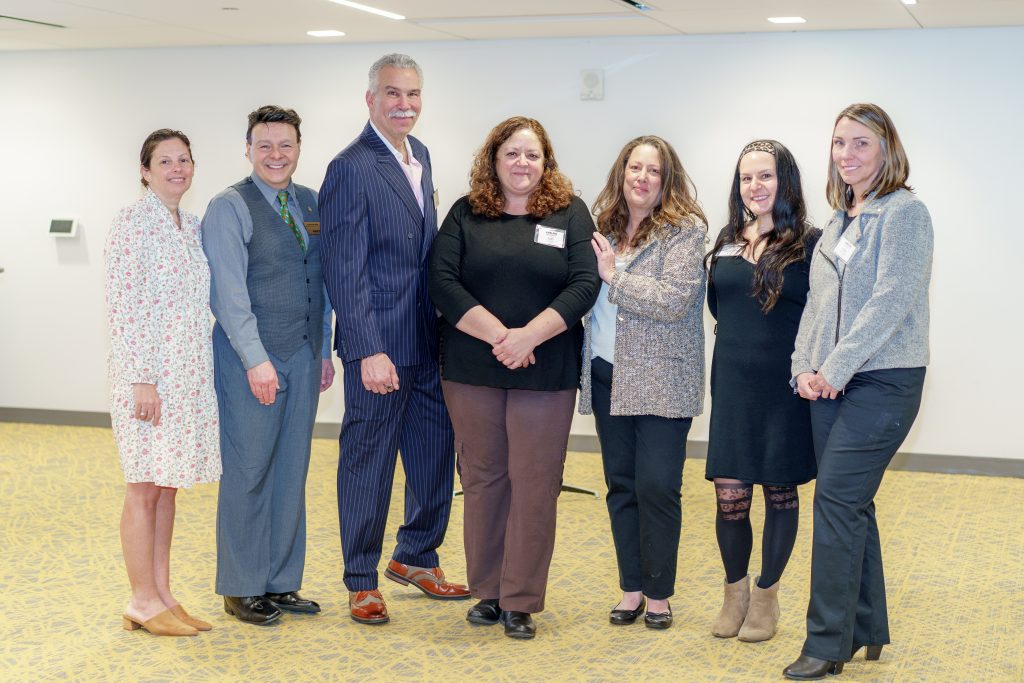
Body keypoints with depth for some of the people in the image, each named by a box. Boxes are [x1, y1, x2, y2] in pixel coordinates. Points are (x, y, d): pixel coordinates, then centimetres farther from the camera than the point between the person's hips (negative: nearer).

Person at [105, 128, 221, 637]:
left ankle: (162, 595, 18)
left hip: (189, 374, 7)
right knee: (145, 487, -1)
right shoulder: (132, 221, -9)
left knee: (167, 487, 11)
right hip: (146, 372, -7)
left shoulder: (193, 226, 13)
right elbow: (120, 305, -14)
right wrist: (141, 379, -18)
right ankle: (143, 603, 8)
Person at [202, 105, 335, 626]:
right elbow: (229, 292, -13)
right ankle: (241, 589, 10)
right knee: (247, 474, -1)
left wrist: (324, 349, 12)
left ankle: (282, 583, 20)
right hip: (250, 359, -6)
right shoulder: (229, 208, -7)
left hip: (303, 356, 6)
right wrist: (256, 360, -18)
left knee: (291, 472, 10)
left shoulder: (309, 204, 12)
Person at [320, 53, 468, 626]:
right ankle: (362, 582, 18)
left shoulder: (419, 155, 11)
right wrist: (369, 351, -22)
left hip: (428, 342, 8)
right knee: (368, 463, 4)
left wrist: (444, 326, 11)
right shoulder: (352, 169, -14)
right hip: (381, 346, -8)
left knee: (437, 454, 16)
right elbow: (345, 271, -18)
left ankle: (416, 558, 34)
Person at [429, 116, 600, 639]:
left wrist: (529, 335, -18)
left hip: (546, 374, -1)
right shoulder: (466, 214, 6)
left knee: (534, 484, 0)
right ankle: (487, 591, 21)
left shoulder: (571, 213, 4)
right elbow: (442, 282, -5)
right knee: (483, 478, 9)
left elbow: (584, 285, -6)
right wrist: (497, 335, -16)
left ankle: (521, 601, 9)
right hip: (472, 369, 1)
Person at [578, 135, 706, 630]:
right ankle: (631, 589, 20)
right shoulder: (604, 227, 11)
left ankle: (658, 594, 11)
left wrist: (615, 275, -14)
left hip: (660, 381, -5)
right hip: (608, 376, 6)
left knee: (656, 487, -3)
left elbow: (674, 301, -19)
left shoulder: (684, 230, -7)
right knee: (621, 485, 10)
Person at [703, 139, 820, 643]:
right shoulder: (727, 241, 9)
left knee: (780, 492, 7)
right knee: (729, 494, 2)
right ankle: (735, 590, 22)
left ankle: (766, 596, 23)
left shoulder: (810, 243, -4)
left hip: (784, 388, -3)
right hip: (732, 384, 3)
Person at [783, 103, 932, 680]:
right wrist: (806, 367, 1)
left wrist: (837, 368, -17)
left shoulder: (904, 211, -9)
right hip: (831, 384, 8)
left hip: (882, 380, -7)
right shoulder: (840, 221, 16)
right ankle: (867, 630, 21)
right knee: (852, 504, 10)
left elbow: (891, 299, -17)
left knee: (836, 501, -11)